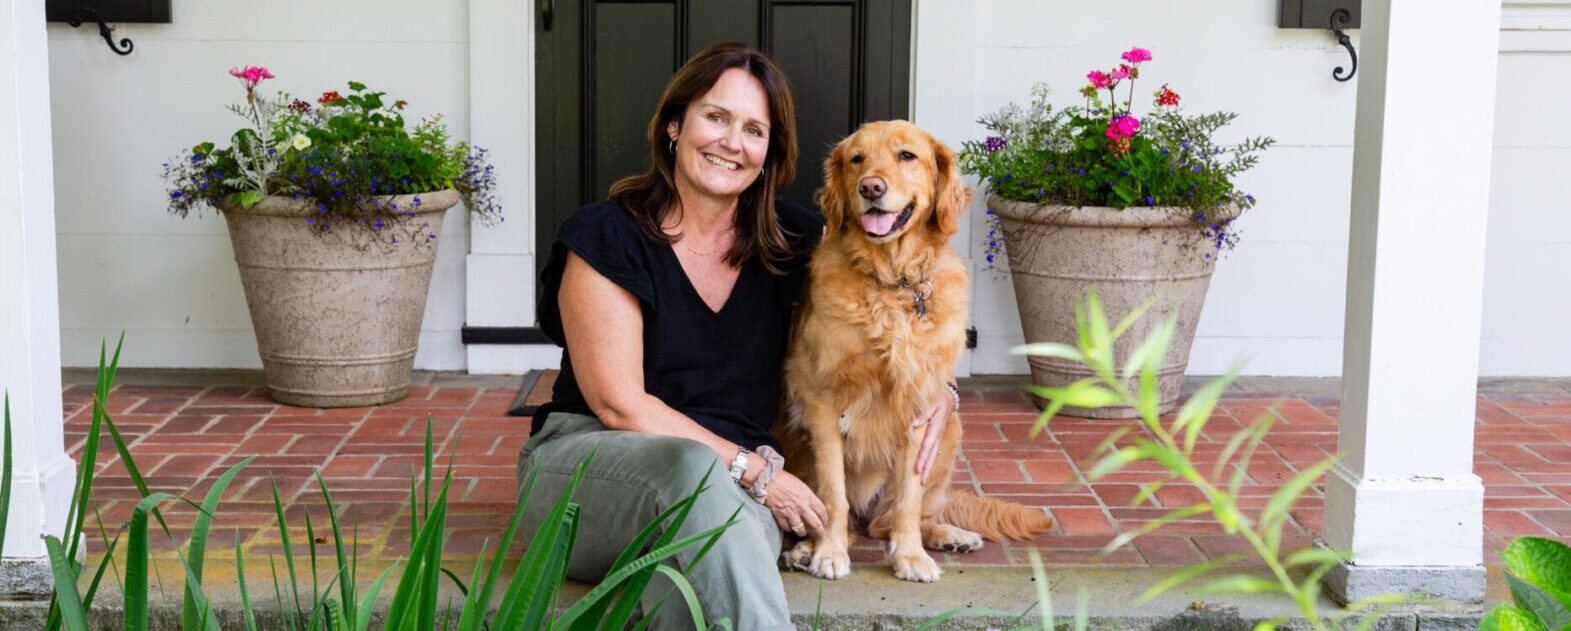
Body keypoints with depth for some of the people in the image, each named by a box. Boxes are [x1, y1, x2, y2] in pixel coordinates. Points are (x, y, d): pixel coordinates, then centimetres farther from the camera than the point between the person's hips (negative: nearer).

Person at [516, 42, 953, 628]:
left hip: (737, 490, 2)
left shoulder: (790, 239, 7)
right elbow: (620, 404, -10)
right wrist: (754, 469, -13)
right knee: (694, 467, -39)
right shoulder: (606, 235, -5)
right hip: (587, 461, -2)